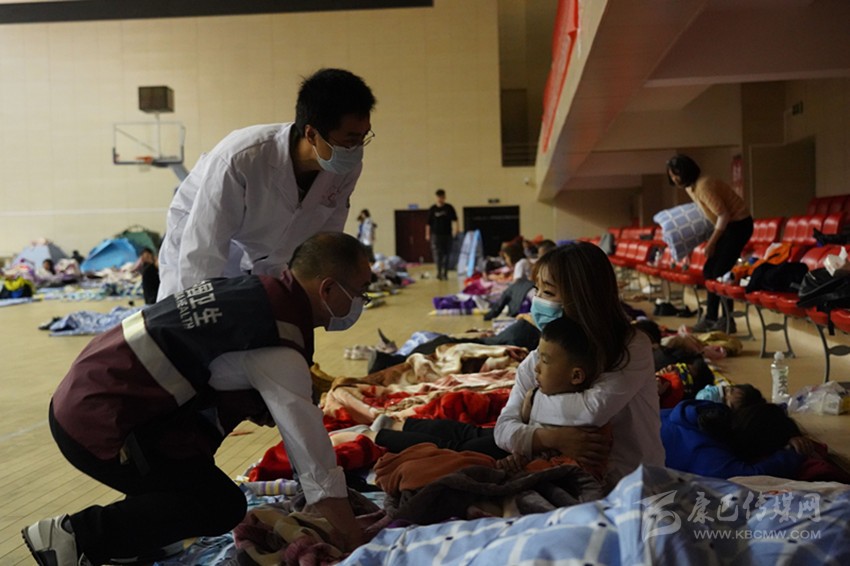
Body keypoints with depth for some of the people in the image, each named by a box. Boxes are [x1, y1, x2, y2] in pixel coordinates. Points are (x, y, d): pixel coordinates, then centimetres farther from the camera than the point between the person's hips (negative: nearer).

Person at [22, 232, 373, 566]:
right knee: (222, 507, -6)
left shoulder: (256, 292, 6)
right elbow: (306, 436, -15)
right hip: (98, 423, -9)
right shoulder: (276, 346, -20)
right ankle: (78, 534, -5)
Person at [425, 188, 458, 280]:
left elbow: (454, 220, 5)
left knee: (446, 254, 5)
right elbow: (428, 223, 5)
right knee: (437, 254, -8)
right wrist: (427, 234, 2)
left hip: (447, 235, 1)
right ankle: (439, 272, -8)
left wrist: (455, 231, -5)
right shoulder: (432, 209, 2)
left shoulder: (449, 208, 2)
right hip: (436, 234, -1)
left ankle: (445, 273, 12)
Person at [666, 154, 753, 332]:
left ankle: (728, 321, -3)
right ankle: (711, 318, 14)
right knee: (710, 270, 8)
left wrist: (711, 243, -19)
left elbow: (723, 215, -25)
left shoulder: (703, 185, -25)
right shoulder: (690, 187, 4)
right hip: (728, 224, 10)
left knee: (720, 272, -11)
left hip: (739, 223, -10)